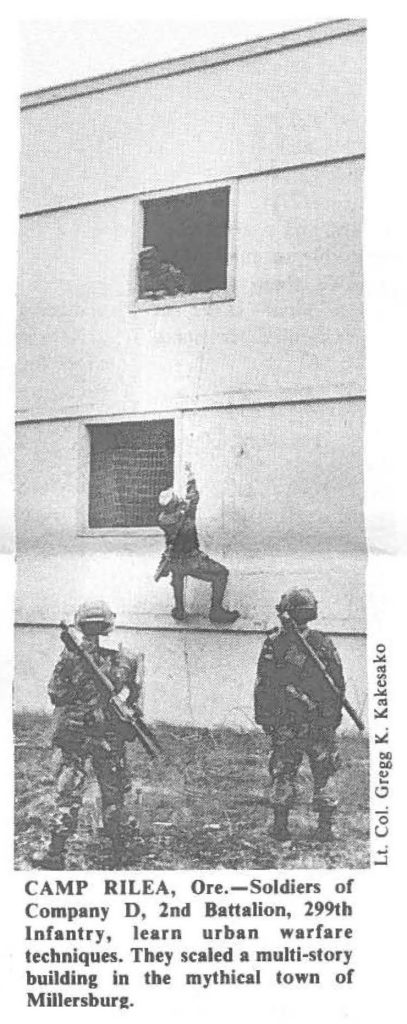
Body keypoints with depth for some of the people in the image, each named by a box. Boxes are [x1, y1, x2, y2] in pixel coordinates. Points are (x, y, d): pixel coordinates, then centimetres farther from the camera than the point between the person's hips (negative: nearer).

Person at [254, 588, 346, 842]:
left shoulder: (273, 644, -7)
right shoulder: (323, 643, -6)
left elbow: (263, 686, -3)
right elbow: (339, 685, -1)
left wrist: (263, 718, 8)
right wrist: (334, 716, 12)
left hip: (284, 723, 0)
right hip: (321, 723, 0)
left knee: (283, 773, 11)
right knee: (324, 772, 10)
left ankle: (281, 826, 12)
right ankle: (325, 828, 9)